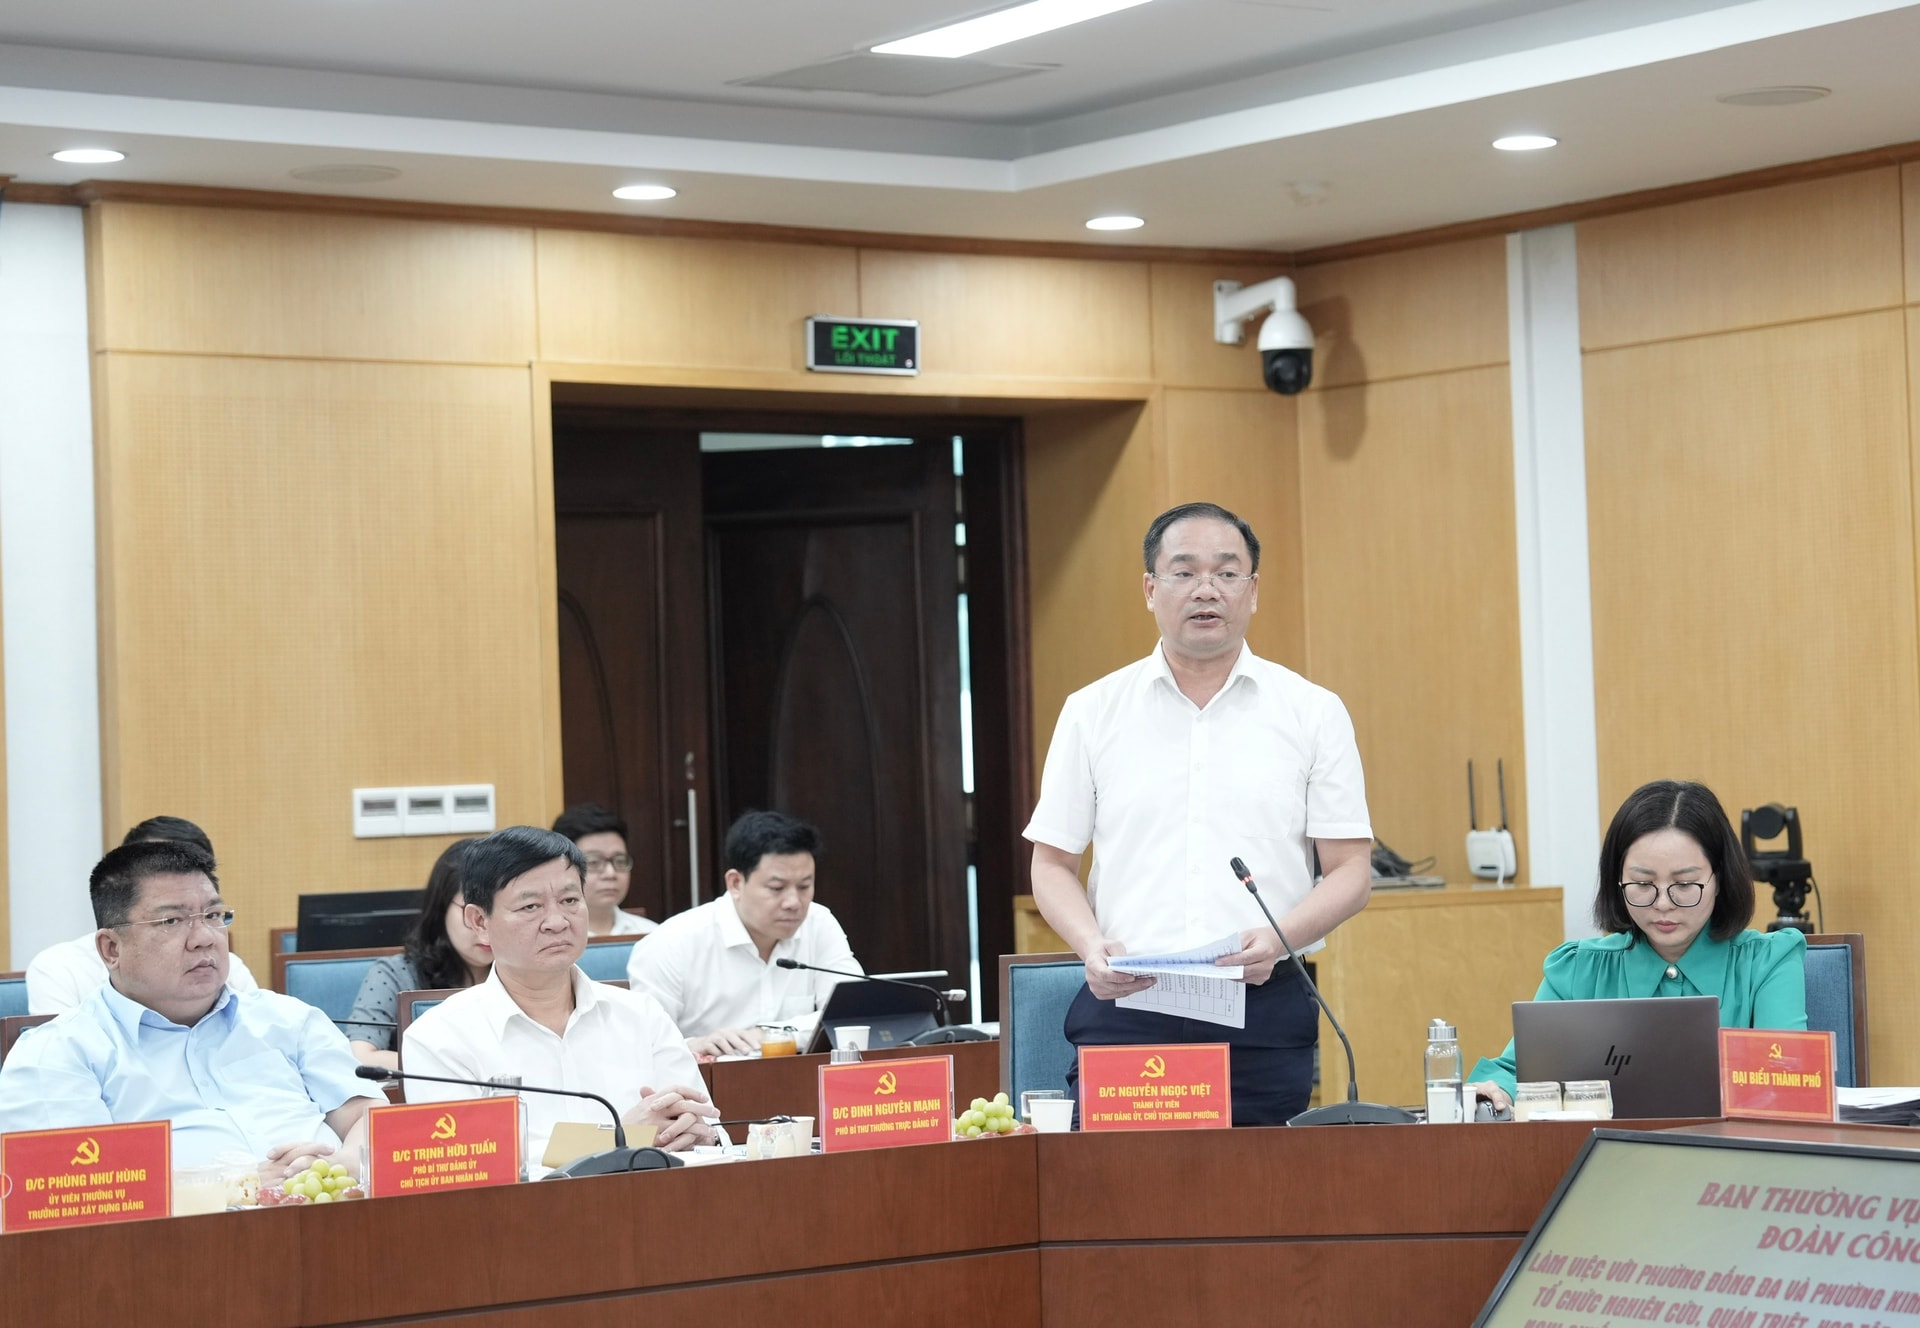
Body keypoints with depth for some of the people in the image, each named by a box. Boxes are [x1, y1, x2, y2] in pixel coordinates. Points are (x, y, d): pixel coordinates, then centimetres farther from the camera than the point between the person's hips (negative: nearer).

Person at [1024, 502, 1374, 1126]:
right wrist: (1091, 945, -8)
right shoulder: (1092, 712, 10)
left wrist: (1279, 937, -13)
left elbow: (1351, 870, 5)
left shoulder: (1313, 712, 7)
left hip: (1265, 1013, 0)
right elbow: (1052, 864, 12)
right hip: (1125, 1006, 0)